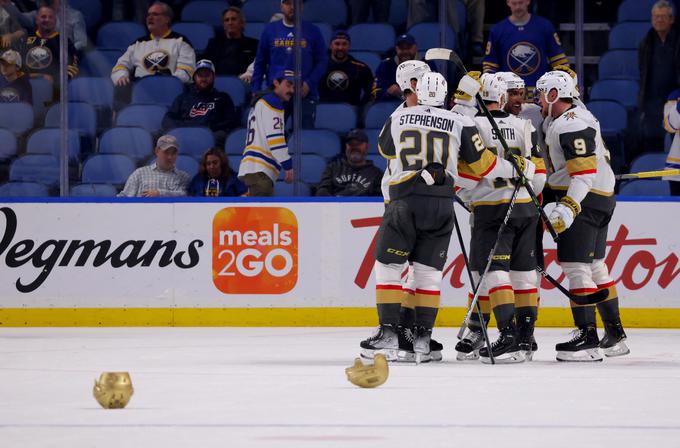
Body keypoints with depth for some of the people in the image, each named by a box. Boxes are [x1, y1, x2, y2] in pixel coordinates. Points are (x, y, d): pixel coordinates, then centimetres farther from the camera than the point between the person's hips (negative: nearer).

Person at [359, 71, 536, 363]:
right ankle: (422, 338, 6)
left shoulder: (399, 117, 6)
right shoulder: (459, 123, 4)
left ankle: (388, 335, -3)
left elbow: (386, 150, 24)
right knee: (428, 271, 9)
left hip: (405, 201, -2)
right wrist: (515, 169, 23)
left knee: (388, 267, 5)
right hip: (441, 205, 2)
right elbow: (482, 163, 7)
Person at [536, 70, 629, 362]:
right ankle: (615, 336, 21)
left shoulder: (570, 125, -17)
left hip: (585, 198, -11)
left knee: (575, 266, -12)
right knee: (595, 265, 16)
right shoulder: (578, 116, 18)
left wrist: (568, 208, -33)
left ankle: (587, 337, -17)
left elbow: (585, 171, -25)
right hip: (602, 199, 11)